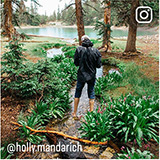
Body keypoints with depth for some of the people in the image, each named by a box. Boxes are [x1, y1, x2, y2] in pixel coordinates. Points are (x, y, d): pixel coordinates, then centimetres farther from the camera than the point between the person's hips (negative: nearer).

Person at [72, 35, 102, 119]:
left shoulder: (79, 49, -11)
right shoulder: (96, 51, -8)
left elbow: (76, 63, -5)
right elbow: (99, 65, -4)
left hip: (81, 75, -1)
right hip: (92, 76, 1)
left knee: (77, 93, 14)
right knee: (91, 94, 15)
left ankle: (74, 113, 23)